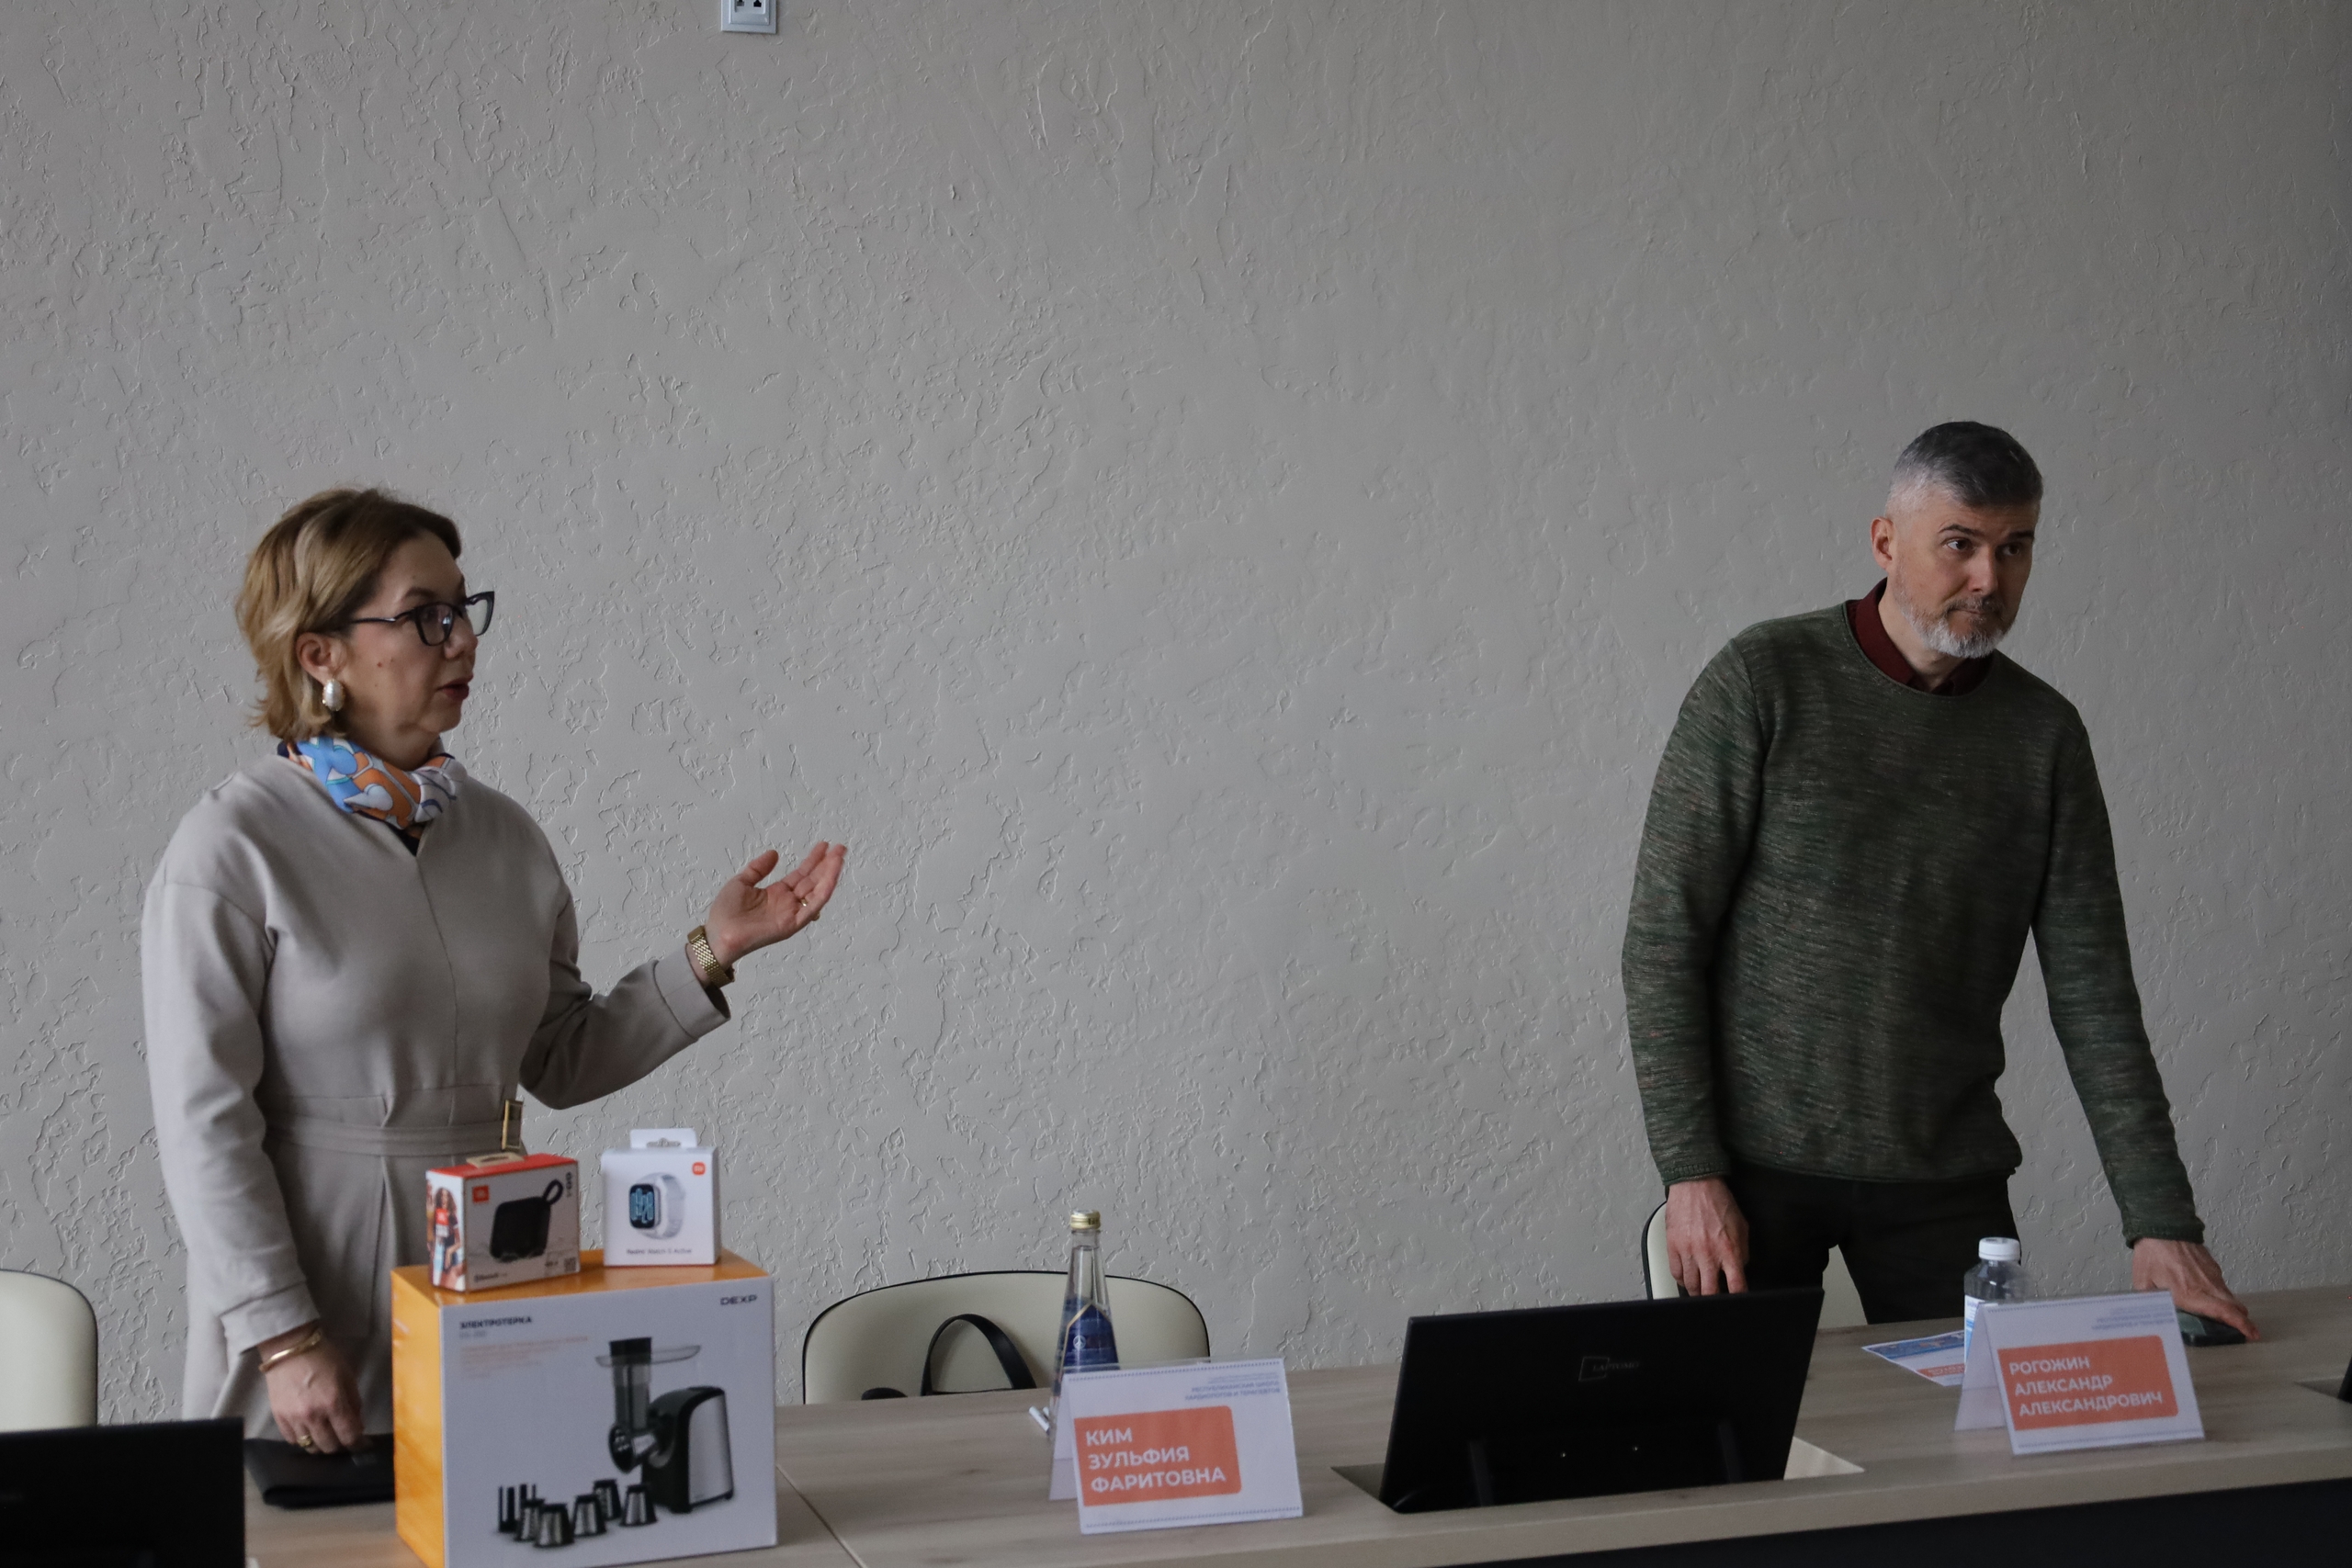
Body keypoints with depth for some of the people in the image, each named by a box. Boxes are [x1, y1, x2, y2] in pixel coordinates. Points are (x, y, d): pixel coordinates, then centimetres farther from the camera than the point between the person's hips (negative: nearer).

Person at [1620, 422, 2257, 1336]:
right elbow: (1662, 938, -8)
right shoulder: (1762, 681, -7)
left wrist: (2162, 1225, -6)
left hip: (1945, 1180, 3)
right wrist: (1691, 1171, -14)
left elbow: (2093, 993, 2)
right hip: (1755, 1160, -3)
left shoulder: (2045, 735, 3)